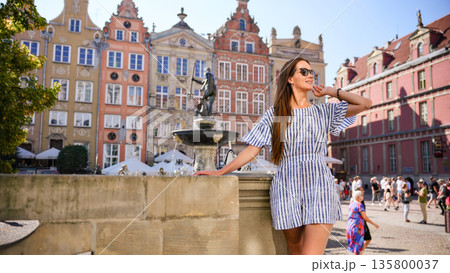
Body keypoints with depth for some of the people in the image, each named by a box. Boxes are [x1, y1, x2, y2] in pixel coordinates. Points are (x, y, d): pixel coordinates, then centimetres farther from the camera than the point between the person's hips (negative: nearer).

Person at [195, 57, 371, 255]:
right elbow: (252, 150, 7)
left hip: (318, 186, 0)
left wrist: (330, 91, 14)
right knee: (296, 250, 7)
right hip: (287, 187, 0)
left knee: (311, 257, -11)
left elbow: (365, 103, 7)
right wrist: (220, 172, 1)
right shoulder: (274, 114, 11)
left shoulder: (323, 111, 15)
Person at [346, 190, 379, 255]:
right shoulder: (359, 205, -13)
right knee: (358, 244, 0)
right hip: (357, 227, -8)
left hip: (349, 225, 8)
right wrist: (374, 224, -5)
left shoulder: (351, 204, 12)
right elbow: (365, 217, -15)